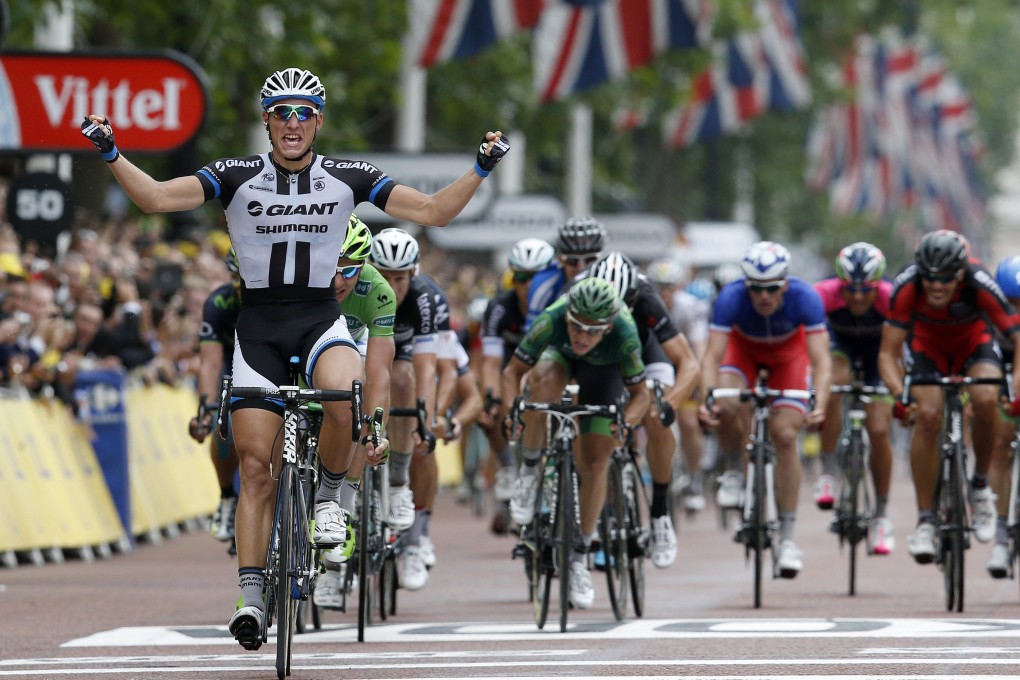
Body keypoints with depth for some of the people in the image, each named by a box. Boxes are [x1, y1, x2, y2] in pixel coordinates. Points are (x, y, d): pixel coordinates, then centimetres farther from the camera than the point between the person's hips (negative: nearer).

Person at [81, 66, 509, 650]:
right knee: (256, 466, -4)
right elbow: (154, 198, -11)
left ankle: (329, 493, -6)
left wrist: (482, 168, -14)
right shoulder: (238, 177, -4)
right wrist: (112, 154, -24)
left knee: (346, 396, -35)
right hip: (258, 327, 0)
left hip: (320, 318, 0)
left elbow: (434, 211, -2)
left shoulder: (348, 178, -2)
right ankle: (252, 597, 2)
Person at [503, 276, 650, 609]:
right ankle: (529, 469, -17)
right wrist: (511, 409, -47)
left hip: (604, 371, 0)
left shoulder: (624, 335, -39)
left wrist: (626, 421, -48)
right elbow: (513, 370, -28)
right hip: (561, 356, 0)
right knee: (542, 382, -37)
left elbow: (640, 394, -27)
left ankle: (579, 557, 9)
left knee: (595, 465, -7)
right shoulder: (552, 319, -39)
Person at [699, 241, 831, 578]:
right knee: (726, 407, -29)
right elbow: (713, 355, -38)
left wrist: (819, 404, -56)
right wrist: (708, 397, -55)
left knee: (785, 435, -15)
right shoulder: (731, 298, -35)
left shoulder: (805, 298, -36)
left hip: (789, 352, -1)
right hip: (744, 348, 1)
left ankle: (787, 536, -7)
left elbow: (820, 360, -40)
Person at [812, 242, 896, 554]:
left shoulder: (891, 299, -35)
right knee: (833, 382, -34)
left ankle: (881, 514, 8)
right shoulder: (825, 294, -35)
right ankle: (828, 473, -19)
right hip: (840, 341, 0)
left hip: (877, 347, 0)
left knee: (879, 431, -11)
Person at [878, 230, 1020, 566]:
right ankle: (925, 521, -14)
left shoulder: (980, 285, -34)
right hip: (928, 346, 0)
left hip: (974, 345, 0)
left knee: (985, 399, -30)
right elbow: (888, 353, -28)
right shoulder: (907, 286, -32)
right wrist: (899, 395, -45)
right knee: (927, 416, -23)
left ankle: (980, 485, -5)